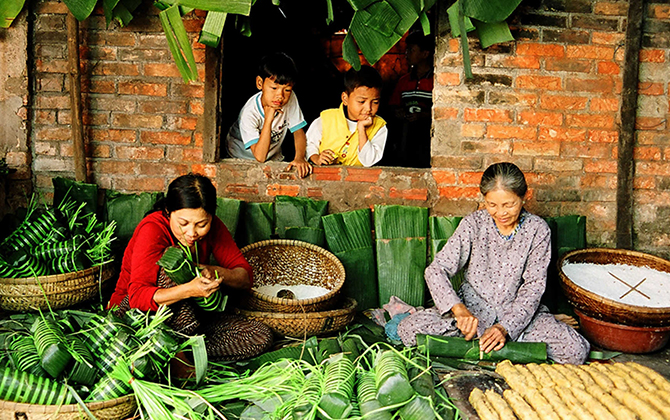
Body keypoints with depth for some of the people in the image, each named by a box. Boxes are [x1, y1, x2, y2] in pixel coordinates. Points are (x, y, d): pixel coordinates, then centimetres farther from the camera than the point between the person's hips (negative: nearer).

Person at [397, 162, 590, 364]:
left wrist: (505, 327, -25)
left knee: (577, 351, -23)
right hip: (473, 306, 0)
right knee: (409, 329, -23)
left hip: (519, 310, 0)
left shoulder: (537, 230, -8)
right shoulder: (473, 224, -9)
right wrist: (458, 308, -31)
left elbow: (533, 287, -10)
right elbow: (436, 270, -13)